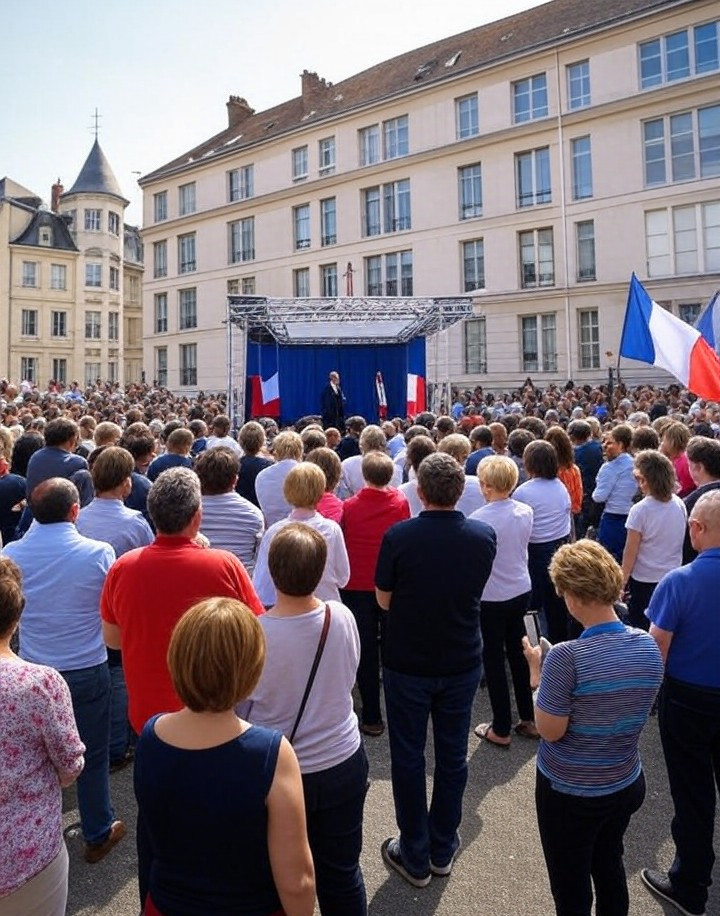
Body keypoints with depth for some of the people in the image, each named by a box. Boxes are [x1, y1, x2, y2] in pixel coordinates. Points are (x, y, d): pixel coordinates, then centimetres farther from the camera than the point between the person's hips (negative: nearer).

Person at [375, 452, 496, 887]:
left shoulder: (399, 536, -19)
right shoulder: (484, 535, -10)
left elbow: (383, 599, -8)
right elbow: (476, 591, 5)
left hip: (408, 663, -3)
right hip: (462, 663, 3)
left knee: (408, 756, 14)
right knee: (453, 754, 18)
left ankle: (415, 856, 28)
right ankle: (443, 849, 34)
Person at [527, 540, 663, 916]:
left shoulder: (566, 657, -29)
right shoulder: (649, 646, -10)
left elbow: (550, 731, -20)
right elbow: (629, 710, 5)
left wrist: (538, 671, -12)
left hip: (569, 793, -5)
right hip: (627, 786, 6)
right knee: (610, 866, 30)